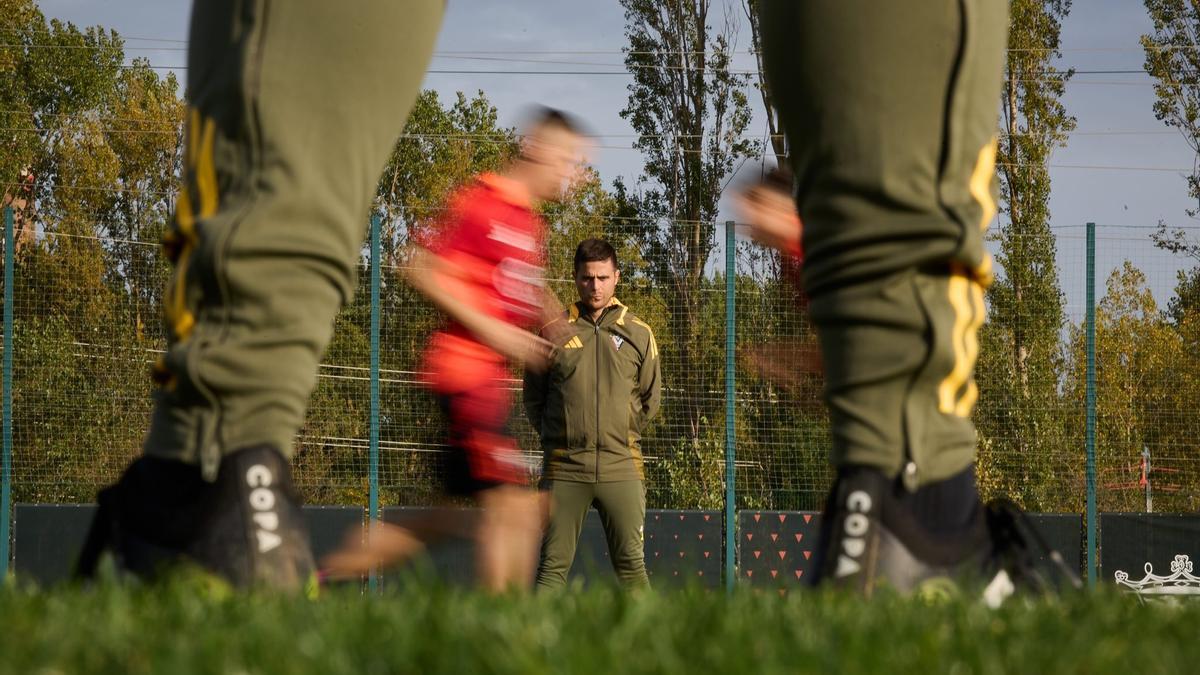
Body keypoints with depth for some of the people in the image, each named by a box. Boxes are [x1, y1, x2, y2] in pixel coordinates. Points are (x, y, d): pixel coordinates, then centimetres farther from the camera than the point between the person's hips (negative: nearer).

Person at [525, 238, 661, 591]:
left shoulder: (638, 334, 7)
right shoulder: (554, 331, 6)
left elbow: (650, 399, 15)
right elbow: (533, 399, 12)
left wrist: (620, 435, 10)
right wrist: (557, 437, 6)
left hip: (621, 468, 0)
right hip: (564, 469, 0)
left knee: (632, 564, -2)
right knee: (553, 565, -1)